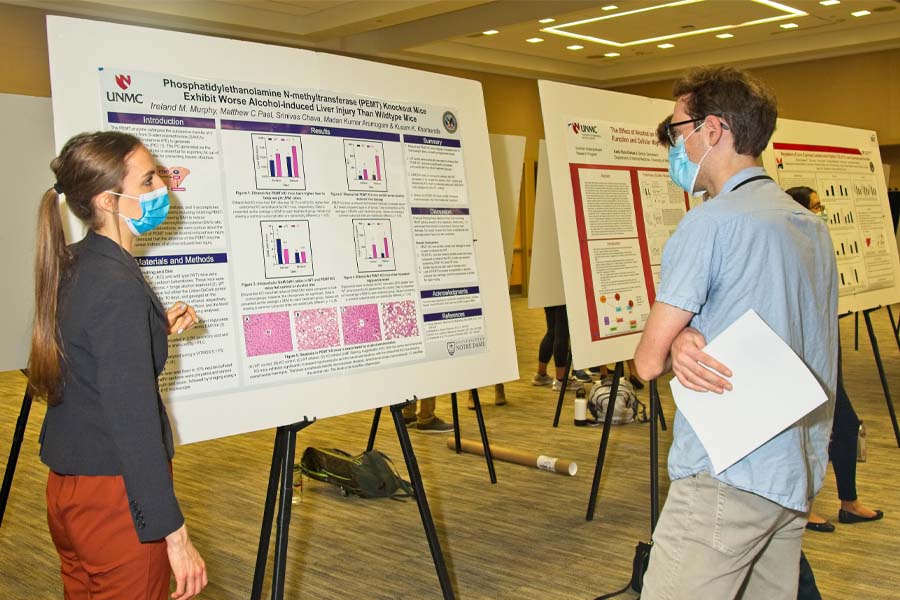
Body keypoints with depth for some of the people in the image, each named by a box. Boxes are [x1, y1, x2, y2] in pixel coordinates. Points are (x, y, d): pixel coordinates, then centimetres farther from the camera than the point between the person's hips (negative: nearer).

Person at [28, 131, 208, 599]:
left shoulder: (72, 267, 4)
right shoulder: (119, 287, -22)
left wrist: (159, 330, 7)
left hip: (67, 488, 9)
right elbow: (132, 420, -24)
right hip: (115, 493, -9)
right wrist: (173, 531, -20)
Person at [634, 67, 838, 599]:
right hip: (797, 475, 9)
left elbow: (649, 362, -13)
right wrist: (688, 341, -4)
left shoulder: (712, 221, -13)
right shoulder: (814, 226, 14)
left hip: (727, 478, -9)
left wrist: (678, 342, 10)